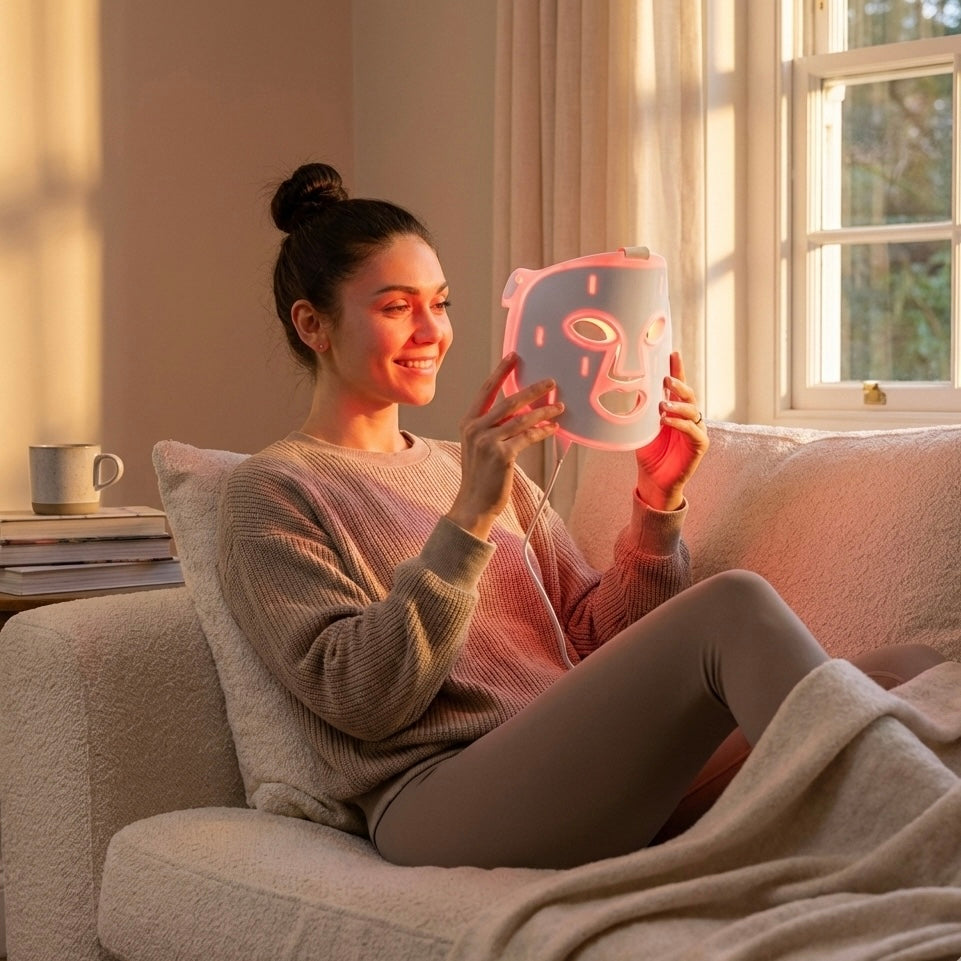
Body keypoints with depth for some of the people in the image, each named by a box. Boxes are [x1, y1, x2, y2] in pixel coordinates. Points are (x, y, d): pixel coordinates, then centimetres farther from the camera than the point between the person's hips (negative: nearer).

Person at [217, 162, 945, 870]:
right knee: (734, 608, -29)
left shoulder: (483, 469, 26)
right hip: (441, 802, -6)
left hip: (584, 780, 7)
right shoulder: (270, 492, 7)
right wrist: (469, 517, -17)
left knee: (914, 675, -17)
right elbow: (359, 698, -8)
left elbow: (598, 641, 17)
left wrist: (658, 504, 2)